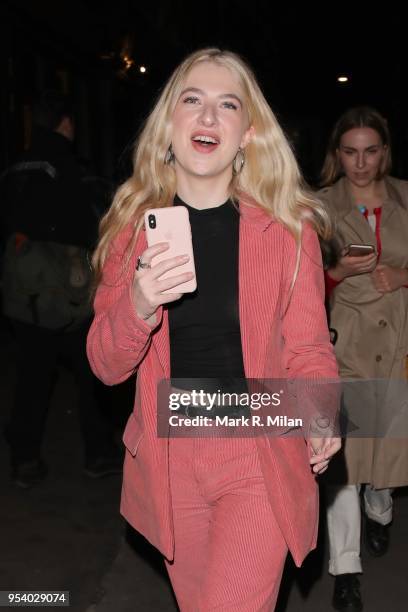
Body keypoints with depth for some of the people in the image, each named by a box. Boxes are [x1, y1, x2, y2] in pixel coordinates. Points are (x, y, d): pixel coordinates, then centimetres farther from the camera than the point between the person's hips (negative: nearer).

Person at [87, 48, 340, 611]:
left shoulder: (289, 227, -6)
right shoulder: (132, 226, -2)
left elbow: (307, 346, -1)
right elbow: (106, 366, -3)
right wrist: (140, 306, -24)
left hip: (260, 462, -2)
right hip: (169, 463, 3)